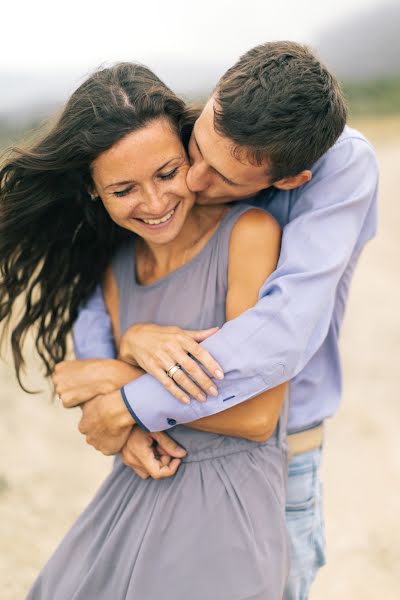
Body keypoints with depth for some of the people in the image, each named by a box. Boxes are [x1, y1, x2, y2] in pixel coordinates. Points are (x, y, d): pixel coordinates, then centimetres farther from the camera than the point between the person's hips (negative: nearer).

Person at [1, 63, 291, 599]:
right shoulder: (116, 267, 4)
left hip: (227, 511, -6)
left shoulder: (250, 233, -16)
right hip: (137, 492, 6)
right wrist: (128, 432, -17)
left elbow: (256, 416, -18)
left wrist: (117, 380, -12)